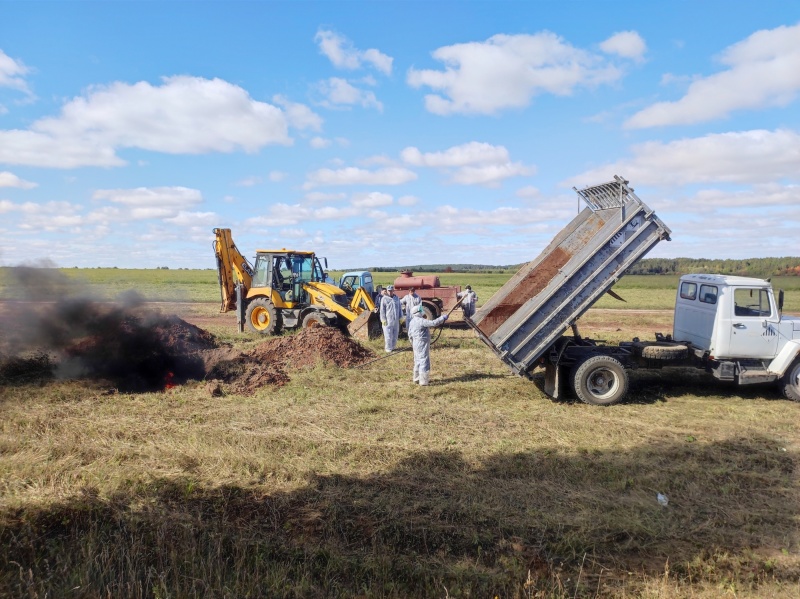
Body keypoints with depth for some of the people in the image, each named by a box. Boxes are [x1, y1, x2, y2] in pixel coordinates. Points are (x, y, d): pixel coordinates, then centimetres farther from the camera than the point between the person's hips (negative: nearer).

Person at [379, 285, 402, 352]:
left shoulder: (397, 298, 12)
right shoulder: (384, 299, -3)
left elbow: (400, 309, 18)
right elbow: (382, 310, -5)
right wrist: (383, 319, -10)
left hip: (396, 320, 5)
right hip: (388, 320, -5)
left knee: (395, 335, 10)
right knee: (388, 335, -4)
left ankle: (392, 347, 22)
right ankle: (388, 349, 5)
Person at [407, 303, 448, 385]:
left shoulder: (412, 322, 8)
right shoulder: (421, 321, -20)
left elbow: (410, 335, 15)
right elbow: (433, 323, -26)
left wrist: (413, 344, 26)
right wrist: (443, 318, -14)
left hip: (416, 344, 9)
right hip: (422, 344, -9)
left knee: (418, 361, 19)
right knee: (424, 361, -4)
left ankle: (416, 378, 30)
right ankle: (423, 381, -2)